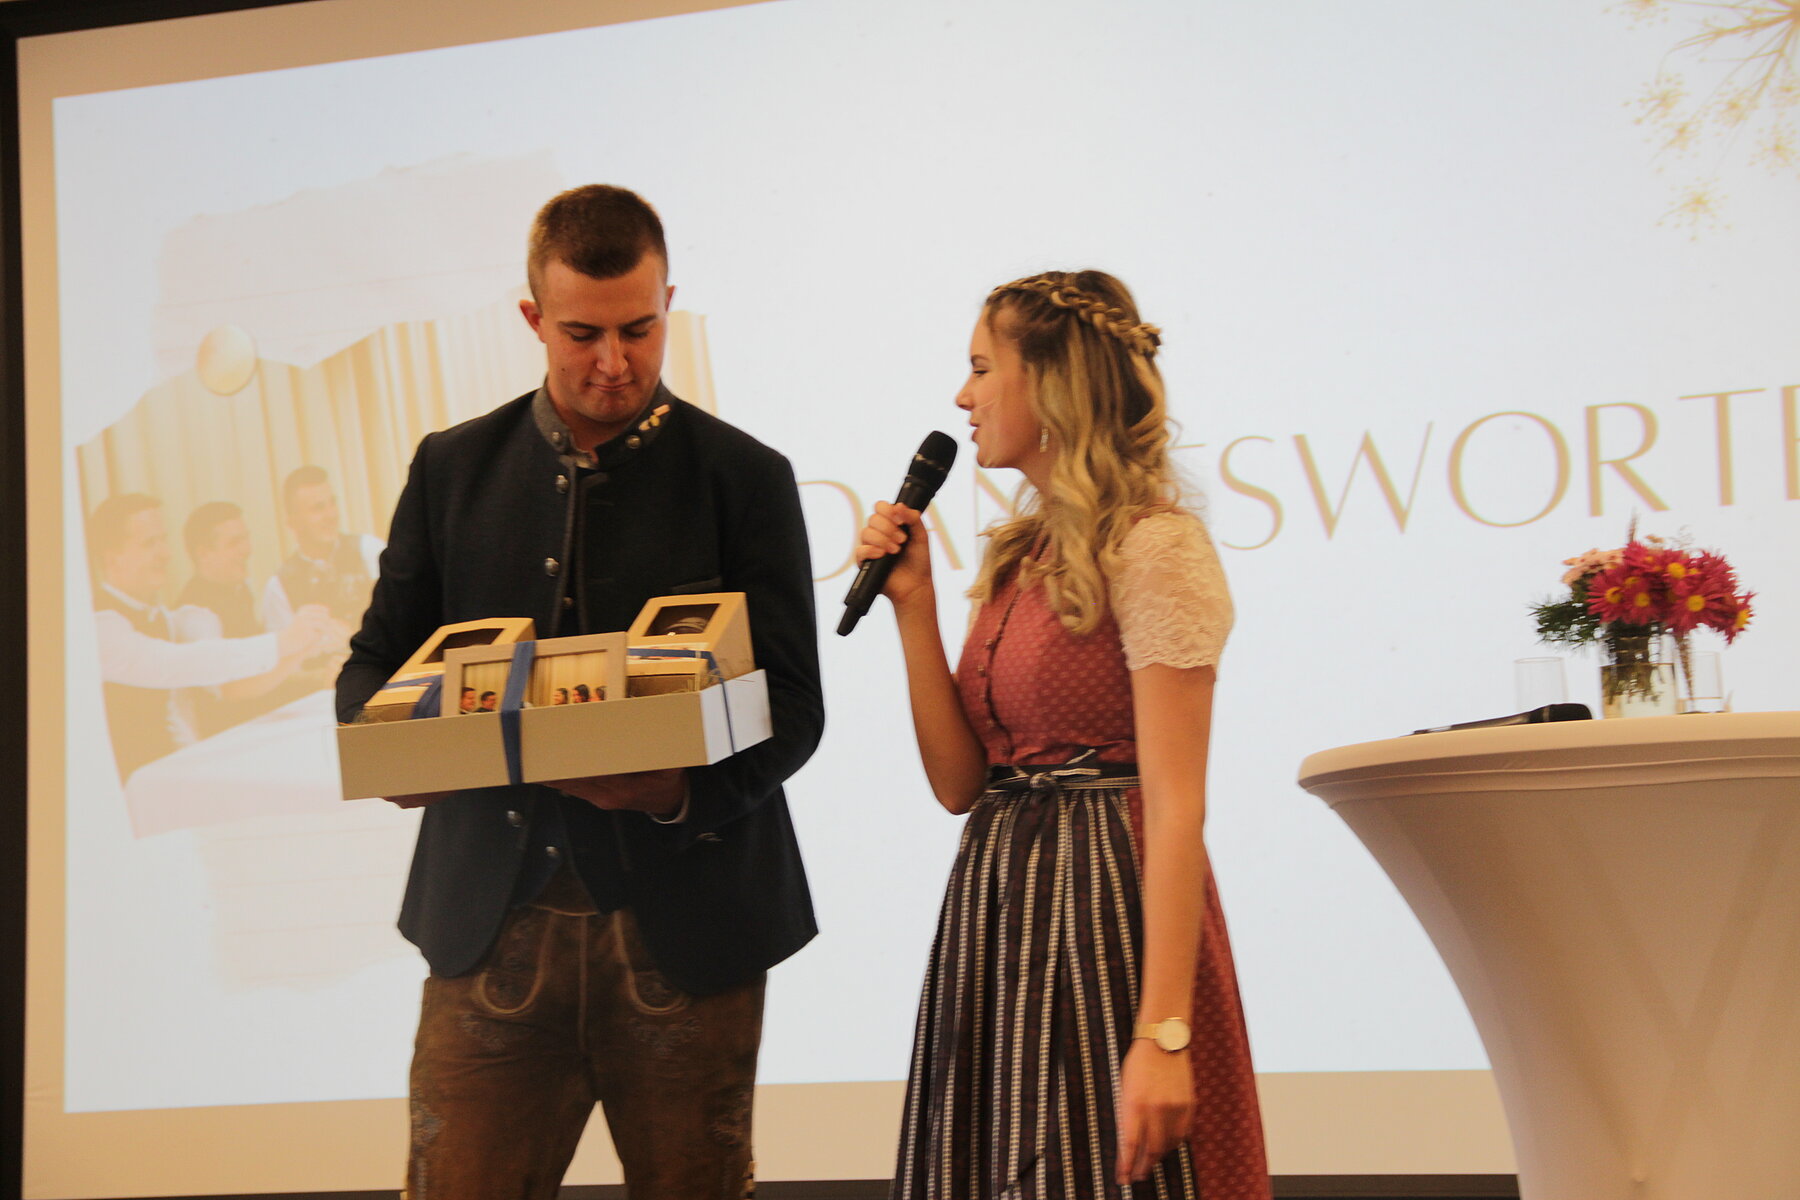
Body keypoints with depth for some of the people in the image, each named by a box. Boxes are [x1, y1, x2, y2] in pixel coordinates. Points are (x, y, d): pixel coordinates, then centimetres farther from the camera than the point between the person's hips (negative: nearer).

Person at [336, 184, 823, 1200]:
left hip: (681, 925, -1)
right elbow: (377, 658, 13)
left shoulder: (744, 478, 3)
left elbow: (792, 706, -2)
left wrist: (687, 786, -22)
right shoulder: (455, 468, 10)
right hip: (494, 924, 2)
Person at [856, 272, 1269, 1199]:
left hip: (1106, 911, -8)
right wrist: (913, 604, 3)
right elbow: (959, 779, 10)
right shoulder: (1021, 556, 15)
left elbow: (1177, 807, -18)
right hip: (996, 910, 8)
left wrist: (1163, 1033, -23)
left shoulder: (1154, 548, -11)